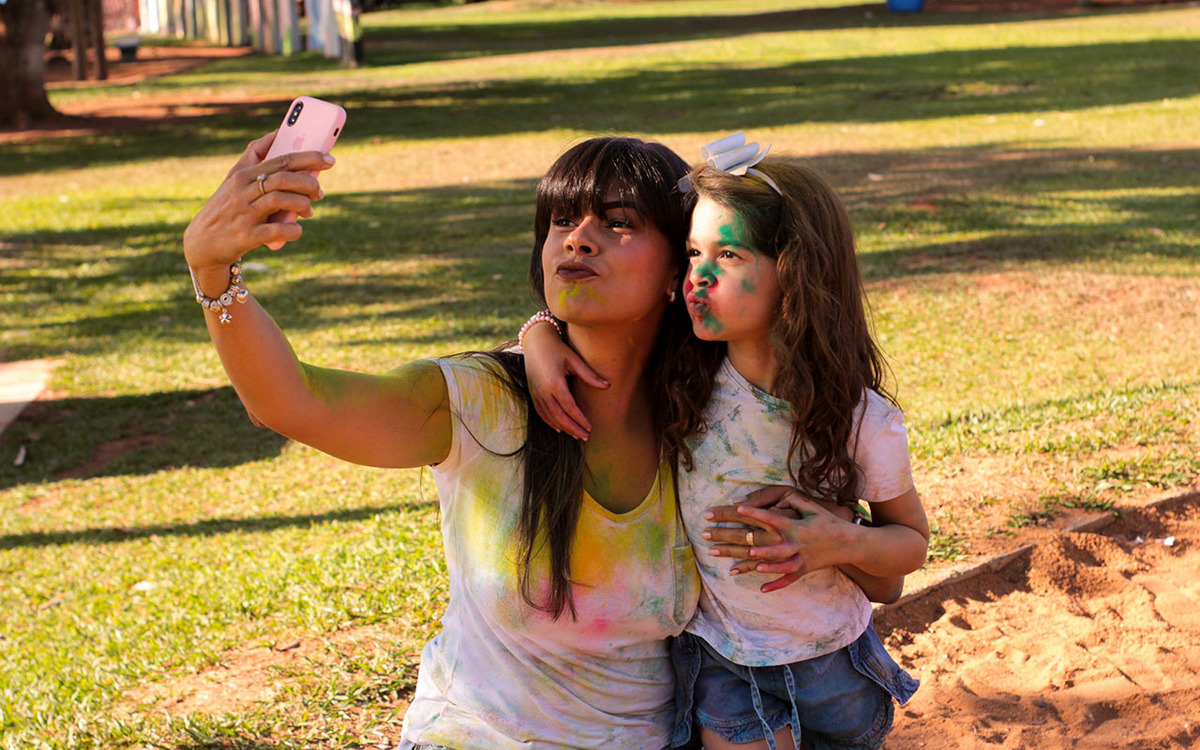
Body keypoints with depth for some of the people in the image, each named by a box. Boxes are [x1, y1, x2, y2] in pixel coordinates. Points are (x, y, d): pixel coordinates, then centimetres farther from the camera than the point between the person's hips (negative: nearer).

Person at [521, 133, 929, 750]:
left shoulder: (861, 419, -16)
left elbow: (912, 541, -1)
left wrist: (843, 545, -22)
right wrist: (541, 337, -21)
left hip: (833, 672, 0)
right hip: (723, 669, 0)